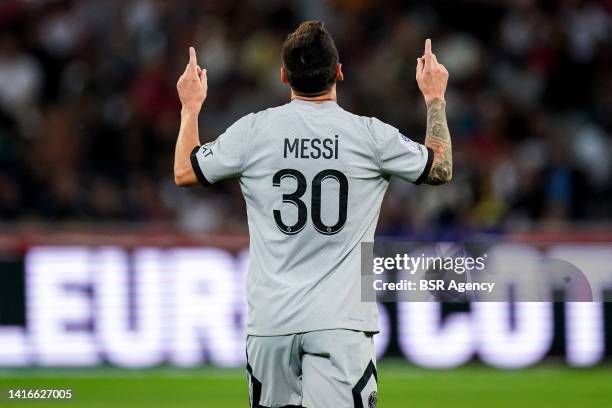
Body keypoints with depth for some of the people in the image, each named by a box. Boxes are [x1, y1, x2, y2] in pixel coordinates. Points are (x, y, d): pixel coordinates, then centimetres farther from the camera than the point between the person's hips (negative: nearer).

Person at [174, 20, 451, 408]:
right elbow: (441, 169, 14)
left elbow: (184, 172, 15)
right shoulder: (371, 134, -2)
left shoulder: (253, 131, 1)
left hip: (271, 318, 2)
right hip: (339, 319, -2)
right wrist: (435, 98, 28)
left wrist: (191, 107, 30)